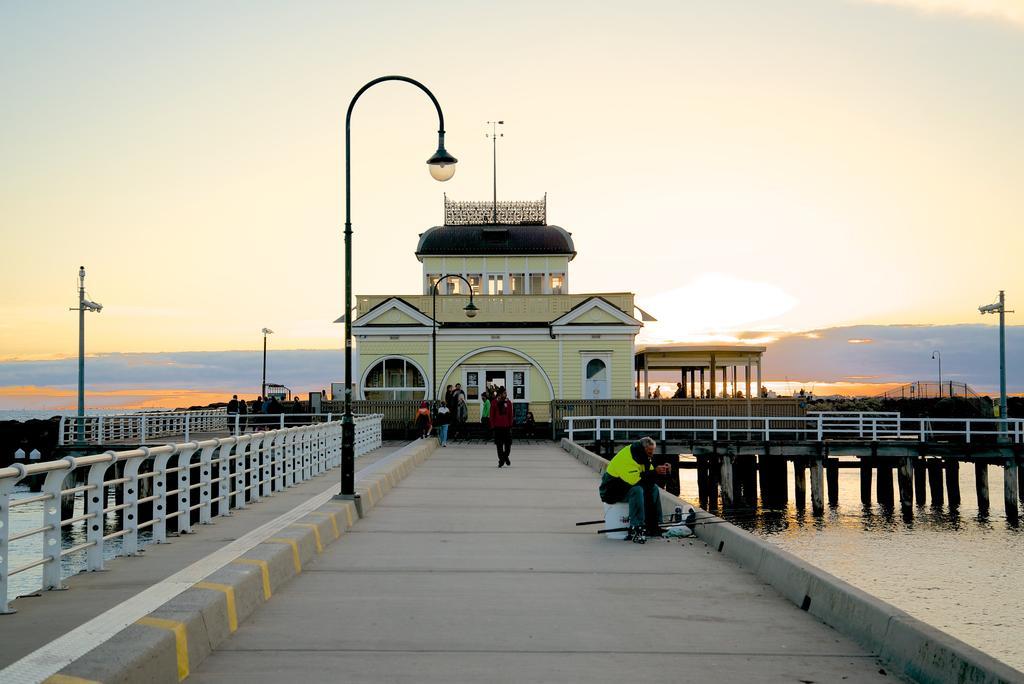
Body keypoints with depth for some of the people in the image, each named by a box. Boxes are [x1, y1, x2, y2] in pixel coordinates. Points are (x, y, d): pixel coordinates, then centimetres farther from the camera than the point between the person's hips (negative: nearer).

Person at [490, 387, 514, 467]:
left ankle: (506, 456, 27)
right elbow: (492, 415, -1)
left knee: (508, 443, 2)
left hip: (506, 426, 2)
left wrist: (510, 425, 3)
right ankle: (501, 460, 11)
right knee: (499, 445, 2)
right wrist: (492, 426, -5)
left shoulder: (508, 402, 3)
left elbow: (510, 415, 7)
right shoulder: (495, 403, -3)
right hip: (498, 427, -2)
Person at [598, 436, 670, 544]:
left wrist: (662, 470, -12)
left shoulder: (642, 456, 6)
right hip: (612, 490, -10)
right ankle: (636, 529, -36)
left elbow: (649, 474, 8)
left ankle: (655, 526, 0)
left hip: (626, 486, 10)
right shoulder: (627, 457, -26)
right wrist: (655, 472, -31)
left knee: (654, 488, -1)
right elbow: (634, 479, -36)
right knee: (637, 490, -34)